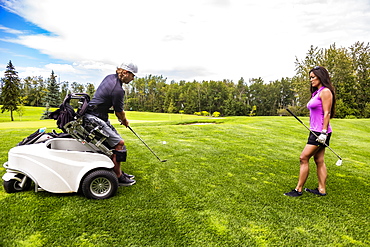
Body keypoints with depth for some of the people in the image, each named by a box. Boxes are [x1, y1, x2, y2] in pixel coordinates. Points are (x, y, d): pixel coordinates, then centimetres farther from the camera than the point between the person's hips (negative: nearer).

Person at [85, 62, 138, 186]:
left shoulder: (111, 77, 7)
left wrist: (121, 118, 22)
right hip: (95, 118, -10)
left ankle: (118, 172, 20)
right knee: (119, 143, -11)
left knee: (116, 141, 12)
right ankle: (118, 177, -2)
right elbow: (119, 112, -8)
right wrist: (125, 121, 13)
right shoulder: (118, 90, -22)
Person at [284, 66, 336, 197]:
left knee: (304, 158, -8)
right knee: (319, 160, 11)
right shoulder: (316, 92, 18)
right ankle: (321, 189, 19)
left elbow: (327, 113, -16)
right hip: (315, 131, 10)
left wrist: (323, 132, -20)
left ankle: (298, 189, 0)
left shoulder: (325, 91, -10)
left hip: (321, 132, -10)